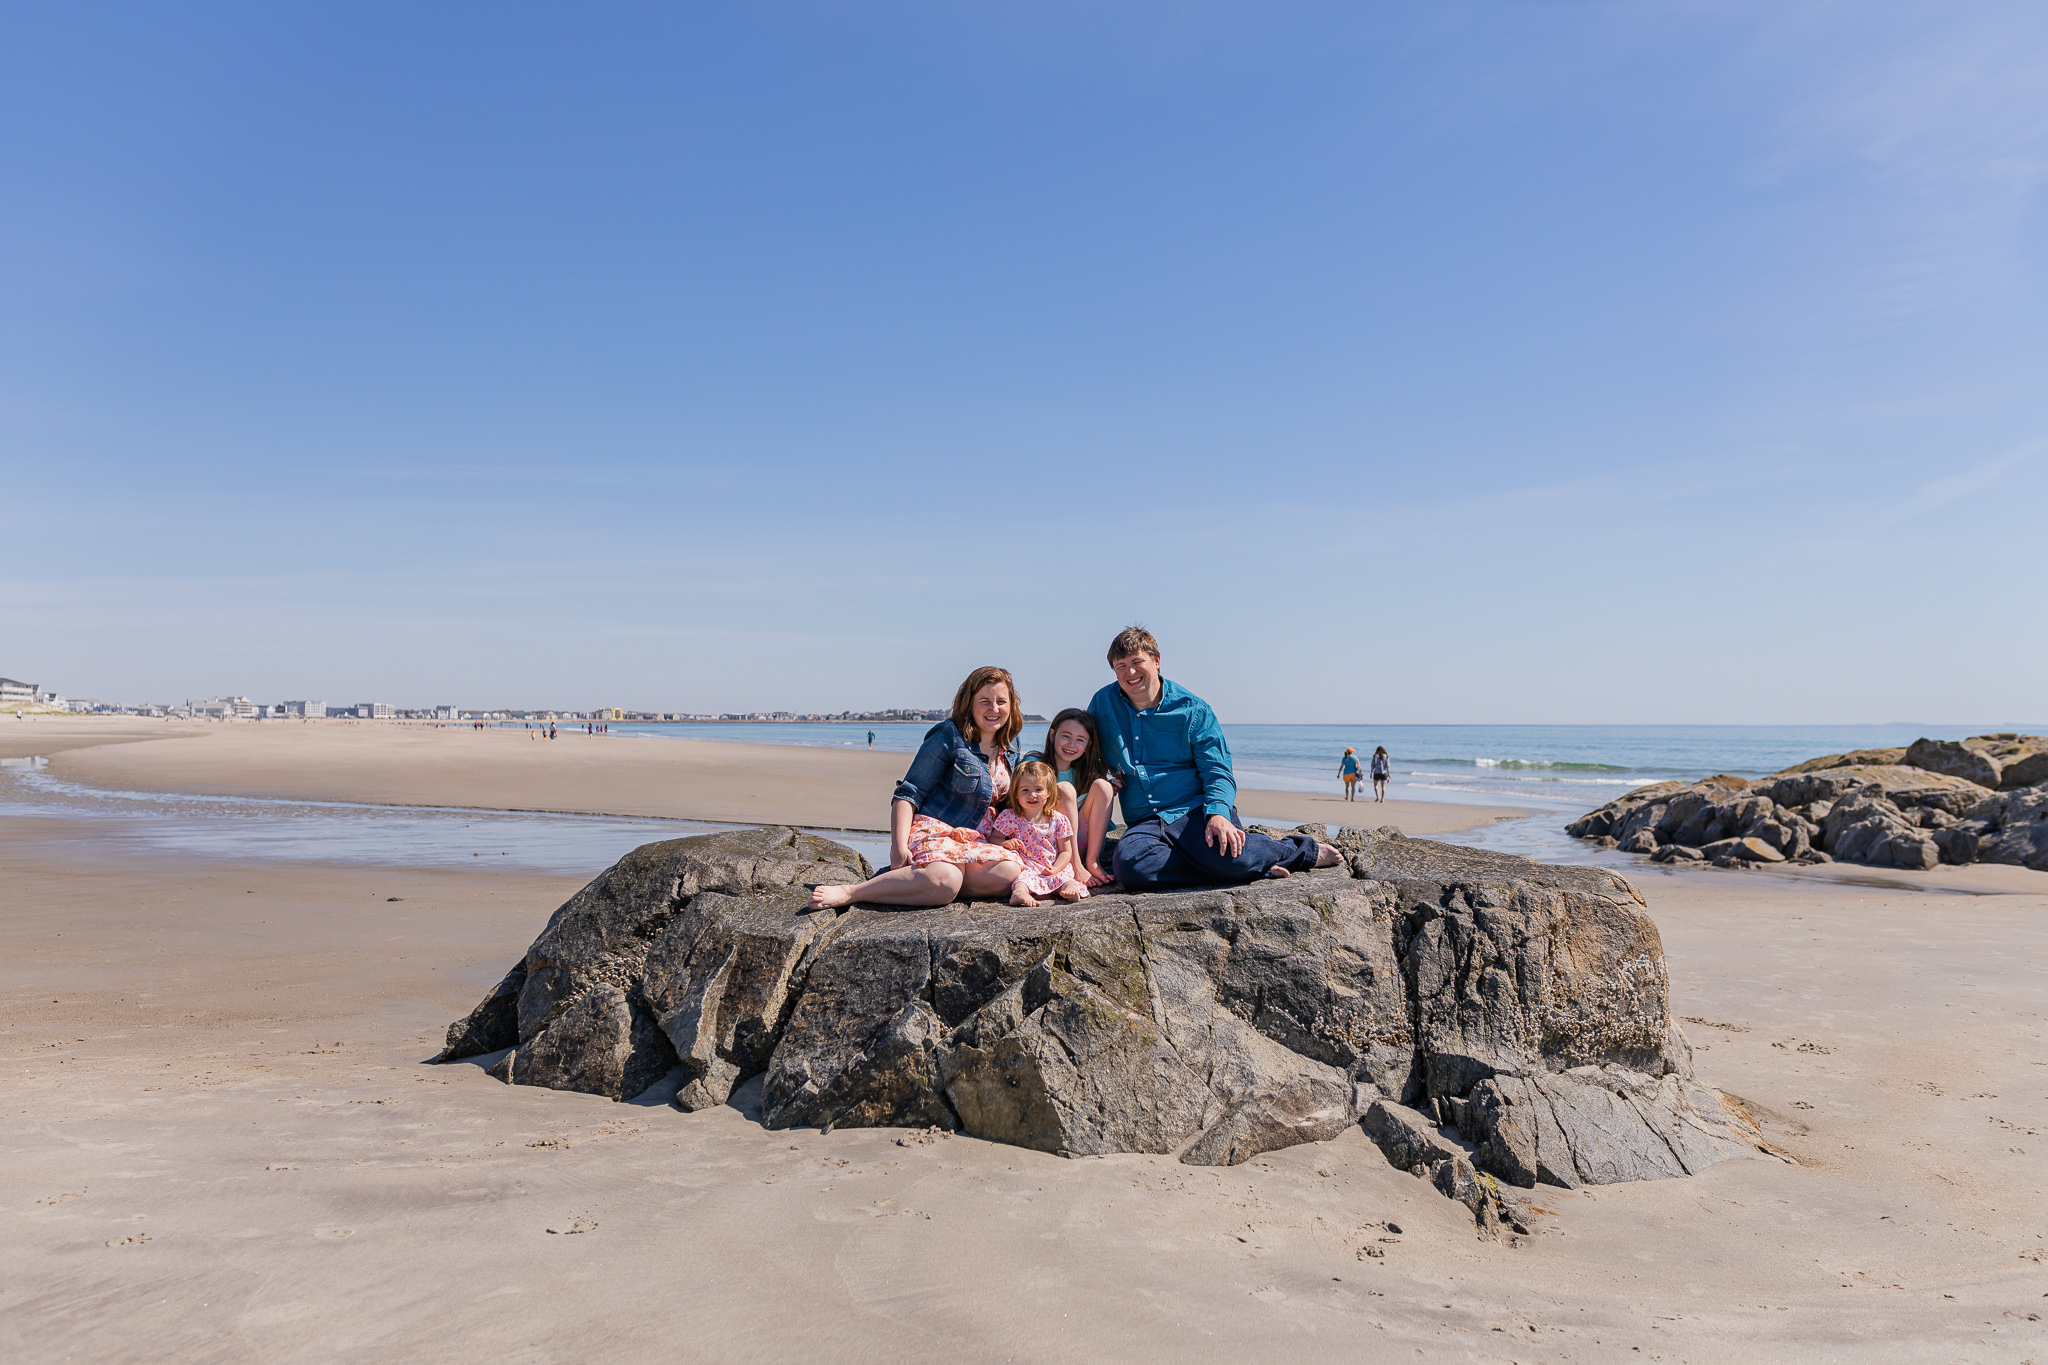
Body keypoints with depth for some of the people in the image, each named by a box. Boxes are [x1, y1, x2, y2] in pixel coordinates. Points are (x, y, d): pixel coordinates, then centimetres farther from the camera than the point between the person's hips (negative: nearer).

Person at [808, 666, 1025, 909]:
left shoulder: (1010, 749, 15)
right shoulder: (949, 737, -5)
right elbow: (908, 794, -9)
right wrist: (899, 846, -21)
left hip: (970, 840, 7)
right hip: (930, 828, -7)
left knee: (1009, 873, -28)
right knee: (945, 881, -40)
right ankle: (848, 893, -32)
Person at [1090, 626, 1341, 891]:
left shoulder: (1192, 710, 5)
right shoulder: (1103, 704, 10)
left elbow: (1217, 770, 1)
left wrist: (1218, 814, -19)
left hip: (1195, 809, -2)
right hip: (1146, 822, 2)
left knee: (1223, 853, -37)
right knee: (1128, 865, -35)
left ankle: (1302, 851, -4)